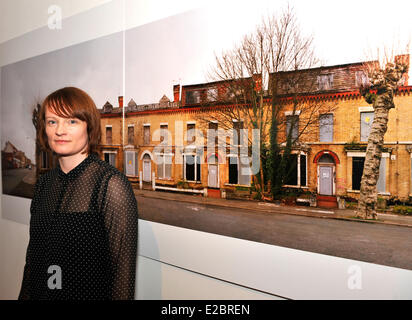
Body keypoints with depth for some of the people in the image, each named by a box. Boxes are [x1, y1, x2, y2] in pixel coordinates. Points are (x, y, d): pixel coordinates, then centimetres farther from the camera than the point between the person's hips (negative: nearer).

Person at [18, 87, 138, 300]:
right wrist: (25, 294, 9)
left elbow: (123, 267, -21)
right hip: (39, 294, 6)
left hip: (91, 294, -6)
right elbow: (33, 252, 9)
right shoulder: (44, 183, 0)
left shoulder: (111, 184, -22)